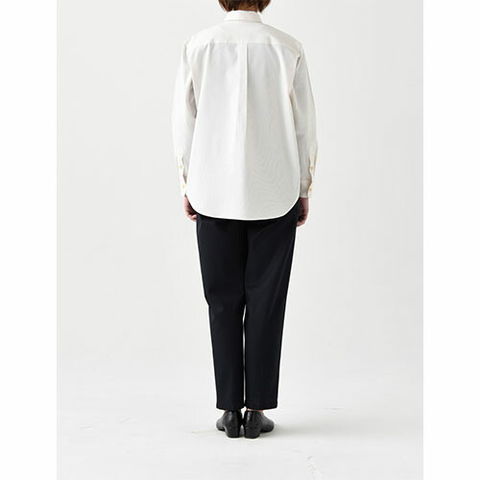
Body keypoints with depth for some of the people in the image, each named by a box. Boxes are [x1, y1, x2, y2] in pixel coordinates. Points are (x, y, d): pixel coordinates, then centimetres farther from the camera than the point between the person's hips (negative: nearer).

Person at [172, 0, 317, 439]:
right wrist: (304, 189, 8)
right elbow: (304, 126, -2)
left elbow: (184, 122, 0)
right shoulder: (287, 49, -5)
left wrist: (188, 185, 10)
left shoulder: (198, 46, -4)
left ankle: (230, 410, 13)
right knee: (265, 303, 7)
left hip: (214, 195, 1)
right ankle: (258, 409, 12)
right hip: (275, 195, 0)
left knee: (224, 303, 9)